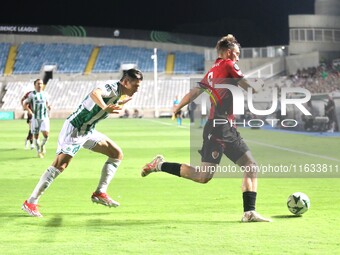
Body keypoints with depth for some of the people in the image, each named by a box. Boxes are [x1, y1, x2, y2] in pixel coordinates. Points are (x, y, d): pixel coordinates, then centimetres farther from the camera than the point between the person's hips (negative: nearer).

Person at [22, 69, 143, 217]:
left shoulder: (118, 92, 7)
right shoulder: (112, 87, -21)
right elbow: (94, 93, -46)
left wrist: (121, 103, 27)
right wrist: (105, 107, -63)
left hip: (88, 131, 10)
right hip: (74, 129, -10)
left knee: (117, 154, 6)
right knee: (60, 165, -17)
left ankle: (100, 193, 6)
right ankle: (30, 202, -11)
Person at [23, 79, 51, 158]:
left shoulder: (45, 94, 10)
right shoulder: (31, 94, 0)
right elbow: (25, 104, 3)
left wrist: (48, 106, 1)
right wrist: (28, 110, -15)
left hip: (44, 117, 2)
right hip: (35, 118, -2)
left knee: (46, 133, -15)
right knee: (36, 135, 3)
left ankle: (42, 145, 15)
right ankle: (38, 151, 20)